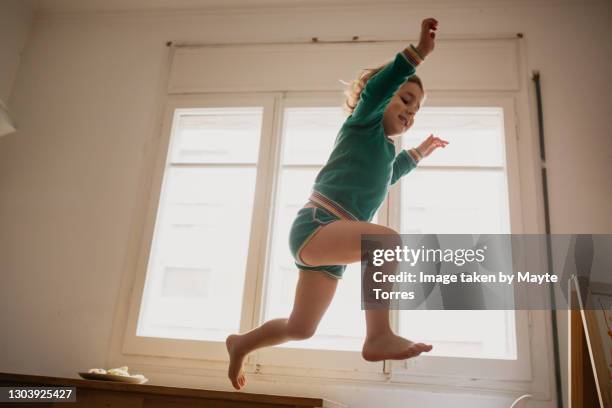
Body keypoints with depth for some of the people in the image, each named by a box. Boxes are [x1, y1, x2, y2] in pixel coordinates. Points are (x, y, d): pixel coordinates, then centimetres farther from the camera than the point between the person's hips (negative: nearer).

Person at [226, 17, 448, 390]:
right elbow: (376, 87, -18)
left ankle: (241, 344, 36)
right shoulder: (364, 123, 4)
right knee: (388, 240, -34)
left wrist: (416, 154, 47)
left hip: (331, 242, 9)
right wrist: (417, 54, -27)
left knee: (300, 329, 15)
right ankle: (379, 335, -30)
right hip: (315, 225, -9)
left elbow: (385, 177, 47)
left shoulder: (384, 149, 26)